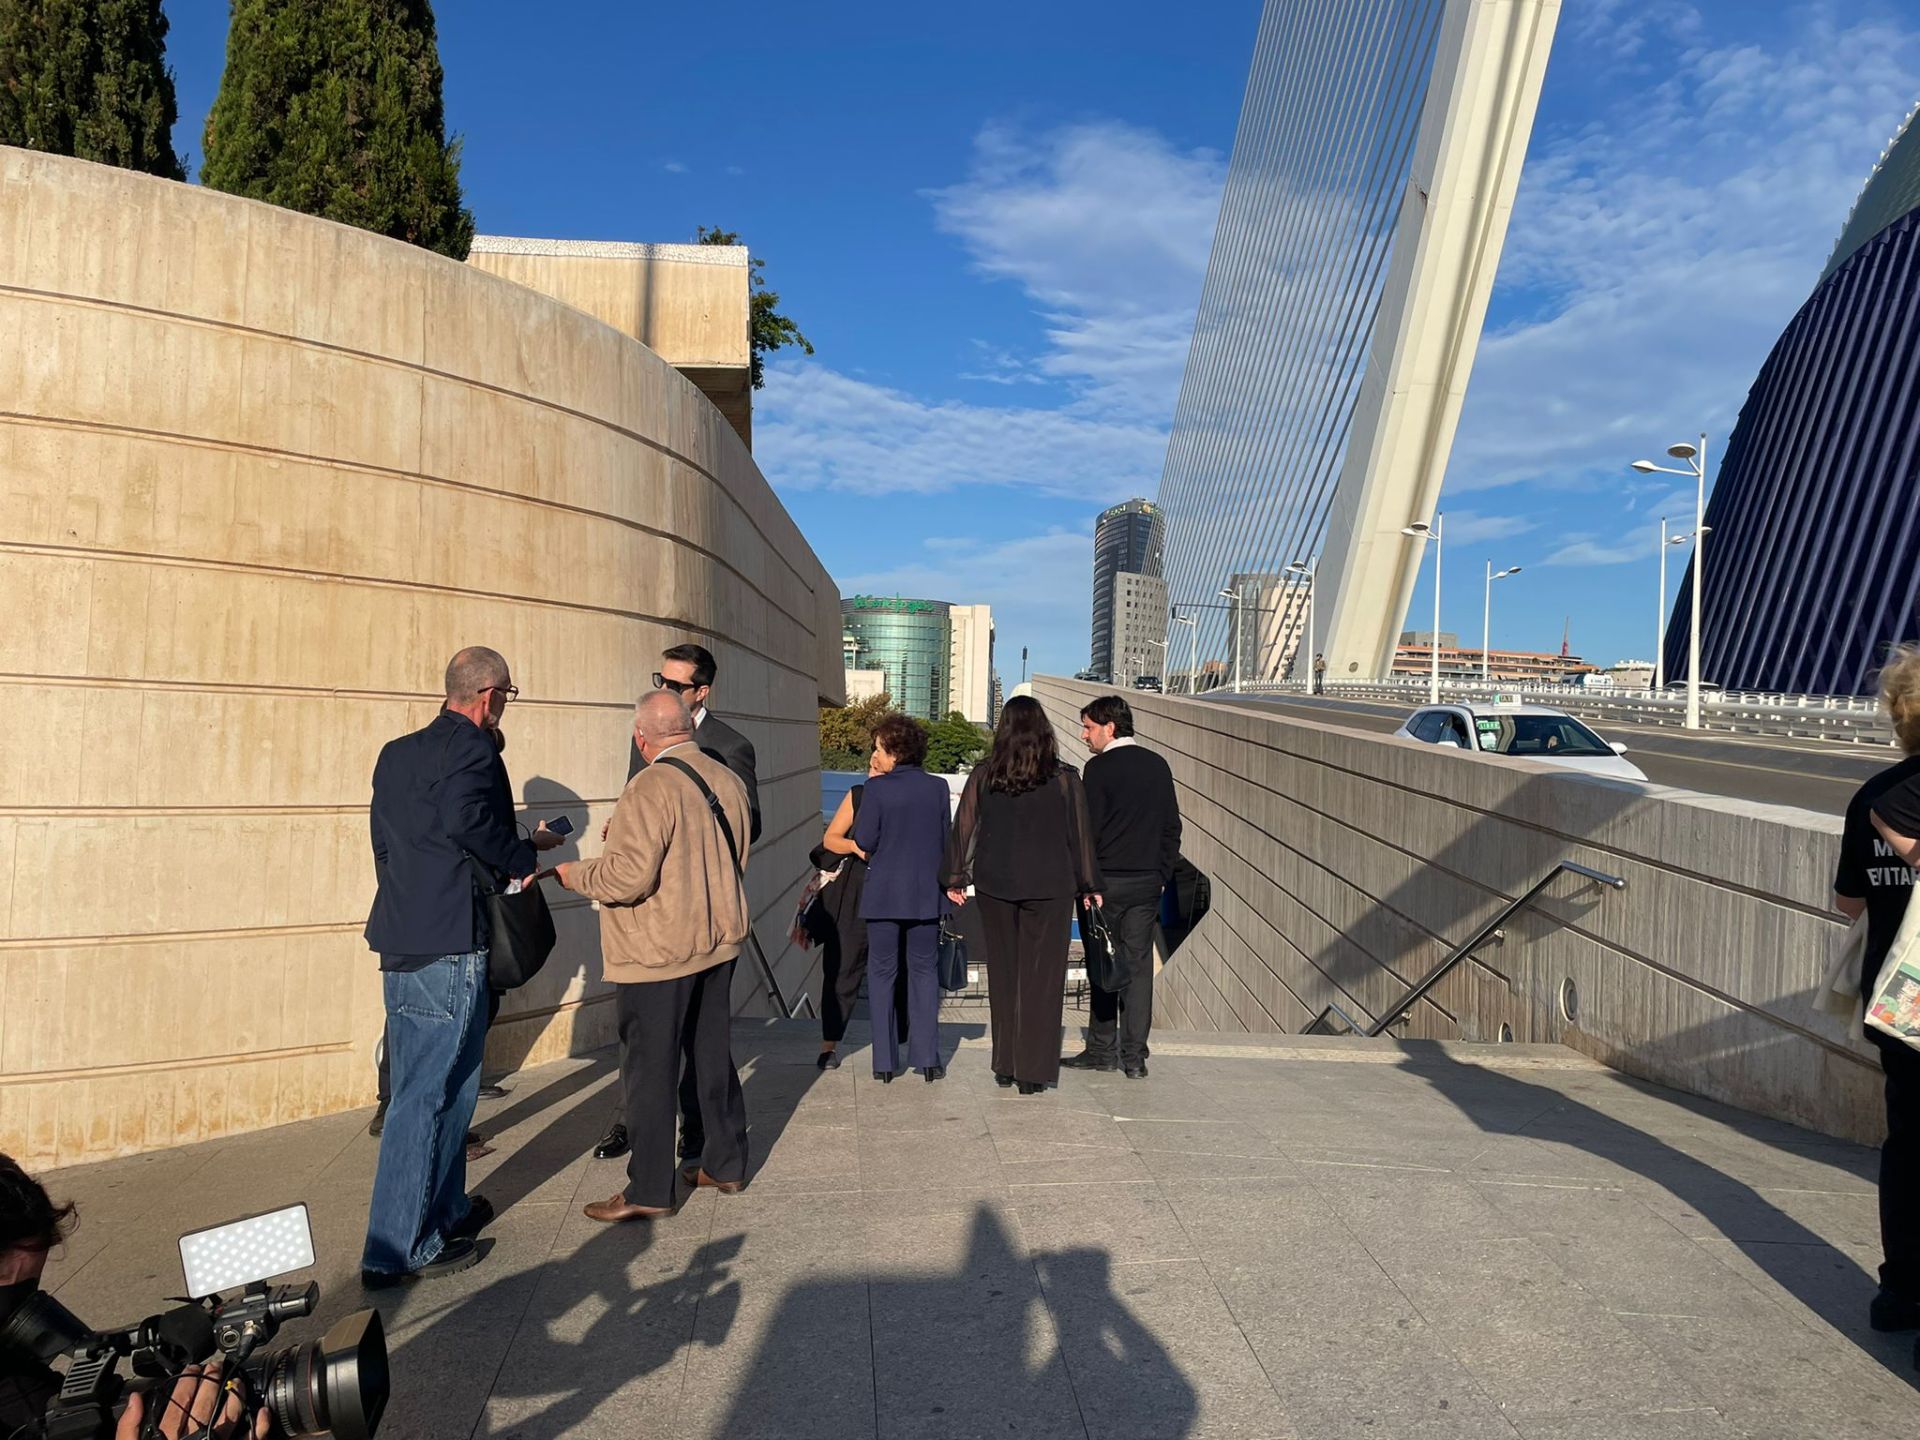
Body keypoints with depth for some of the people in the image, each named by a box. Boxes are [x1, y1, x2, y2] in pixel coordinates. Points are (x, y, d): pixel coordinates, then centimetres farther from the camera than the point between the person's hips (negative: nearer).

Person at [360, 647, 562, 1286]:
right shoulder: (473, 749, -12)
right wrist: (522, 856, -12)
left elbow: (385, 838, 13)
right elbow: (468, 822, -28)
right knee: (430, 1094, -1)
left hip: (400, 945, 9)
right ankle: (399, 1249, 7)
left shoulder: (397, 753, 14)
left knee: (422, 1087, 19)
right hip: (450, 947, -9)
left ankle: (444, 1210, 34)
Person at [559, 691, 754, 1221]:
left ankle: (650, 1191, 13)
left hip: (658, 954, -8)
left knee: (649, 1070, 4)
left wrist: (575, 874, -6)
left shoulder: (650, 788, -20)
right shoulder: (728, 781, 4)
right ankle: (724, 1163, 30)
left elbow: (629, 876, -25)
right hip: (718, 940, 8)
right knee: (714, 1055, 18)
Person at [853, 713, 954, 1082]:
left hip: (883, 893, -2)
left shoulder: (877, 788, -11)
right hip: (926, 894, 2)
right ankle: (926, 1058, 9)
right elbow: (945, 842, 6)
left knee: (881, 973, 9)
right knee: (924, 971, 12)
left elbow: (863, 843, -8)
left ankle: (884, 1062, 10)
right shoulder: (937, 787, -2)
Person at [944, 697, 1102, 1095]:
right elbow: (1080, 835, 0)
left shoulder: (983, 776, -2)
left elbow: (963, 827, 1)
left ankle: (1005, 1066, 20)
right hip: (1049, 887, -2)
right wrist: (1089, 885, 9)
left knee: (1002, 974, 13)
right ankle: (1033, 1071, 7)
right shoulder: (1064, 779, -5)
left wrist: (956, 878, 11)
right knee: (1041, 978, 5)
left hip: (995, 886, 2)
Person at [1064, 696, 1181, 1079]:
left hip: (1107, 879, -5)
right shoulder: (1157, 766, 8)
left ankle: (1103, 1050, 14)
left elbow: (1089, 829, -11)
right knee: (1139, 965, 7)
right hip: (1147, 882, 5)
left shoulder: (1099, 768, -10)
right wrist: (1162, 875, 14)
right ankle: (1134, 1056, 8)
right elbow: (1171, 826, 10)